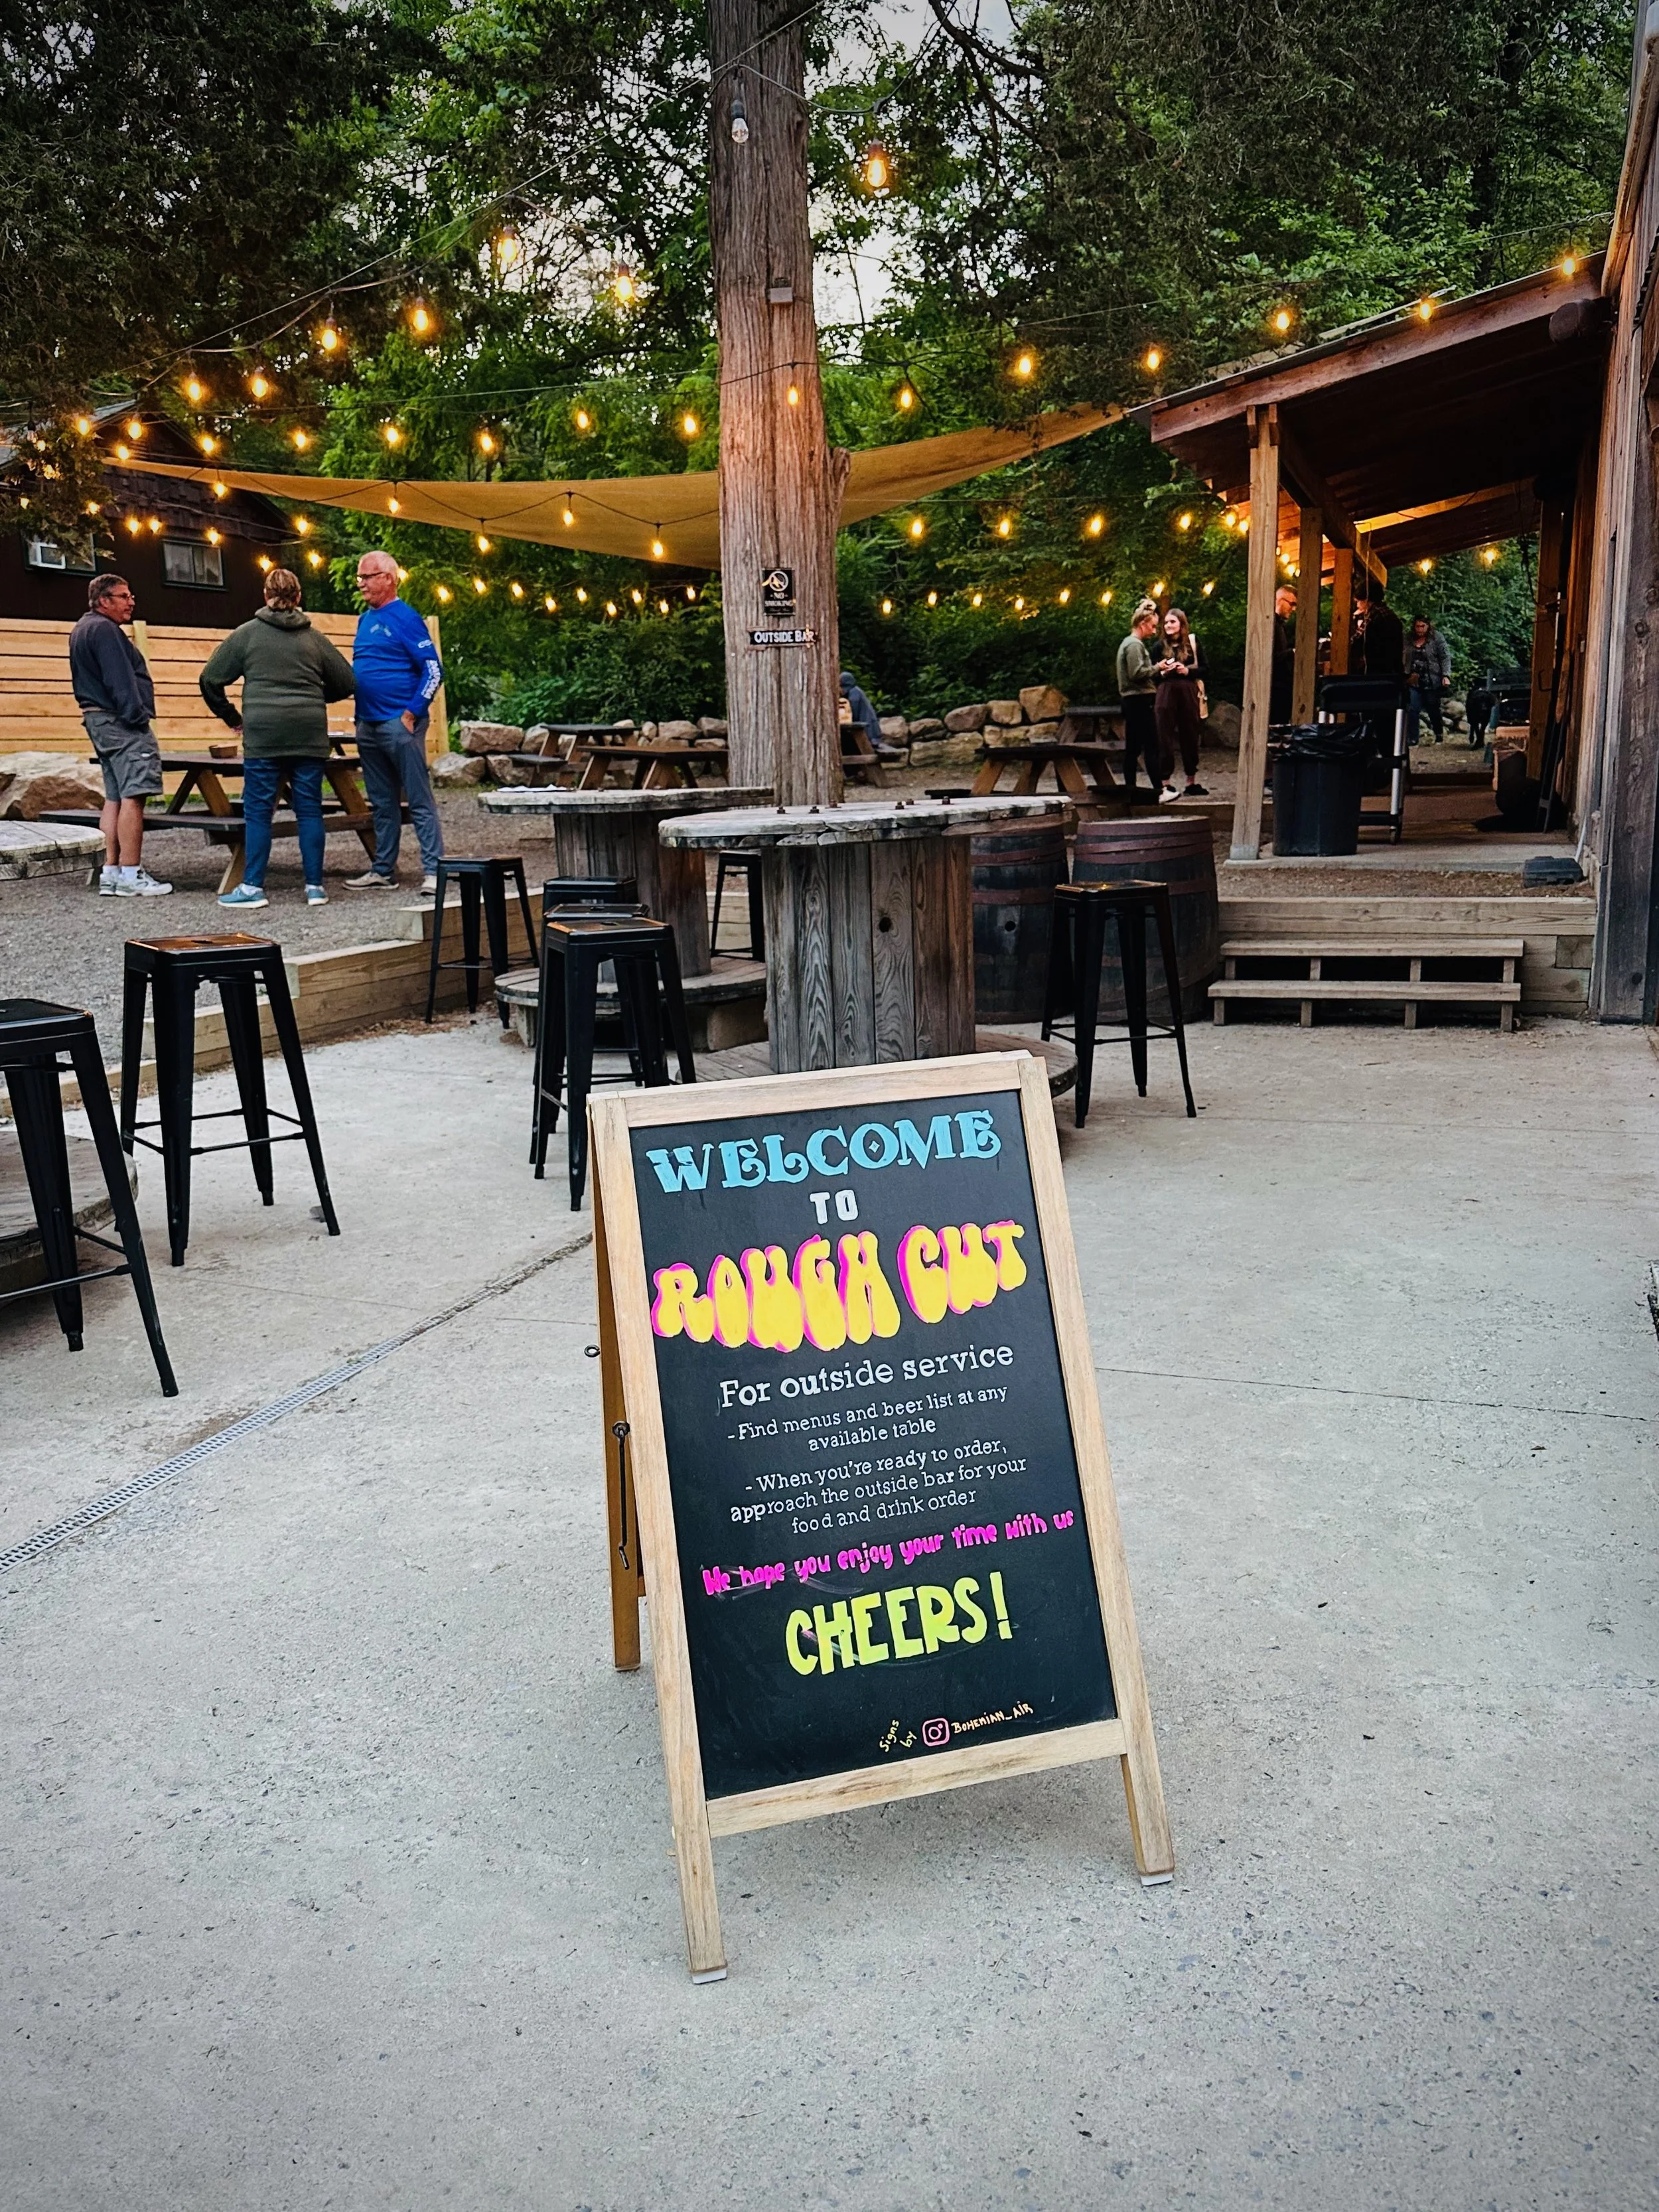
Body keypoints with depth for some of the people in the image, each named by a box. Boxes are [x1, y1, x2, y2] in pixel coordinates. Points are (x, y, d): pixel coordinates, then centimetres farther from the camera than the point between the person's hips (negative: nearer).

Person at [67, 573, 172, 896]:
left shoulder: (82, 630, 22)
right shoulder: (104, 630, -11)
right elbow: (119, 680, -19)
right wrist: (137, 717, -18)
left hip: (99, 721, 11)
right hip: (121, 723, -11)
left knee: (114, 798, 10)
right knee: (132, 796, -12)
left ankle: (110, 873, 9)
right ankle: (131, 876, -15)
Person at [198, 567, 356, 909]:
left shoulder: (247, 634, 5)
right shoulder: (314, 637, 10)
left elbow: (210, 680, 6)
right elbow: (345, 682, 13)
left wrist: (231, 718, 17)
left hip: (263, 734, -2)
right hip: (310, 734, 2)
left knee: (258, 810, 2)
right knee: (310, 809, 5)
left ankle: (253, 887, 2)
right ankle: (315, 887, 5)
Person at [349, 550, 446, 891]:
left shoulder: (405, 618, -8)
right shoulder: (365, 619, 17)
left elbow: (434, 671, -11)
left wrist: (411, 714, -16)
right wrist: (360, 712, 13)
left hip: (399, 724, -8)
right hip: (368, 725, 9)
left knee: (420, 801, -6)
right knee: (382, 804, 13)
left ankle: (434, 871, -6)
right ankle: (383, 872, 19)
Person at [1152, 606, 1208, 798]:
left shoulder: (1193, 643, 6)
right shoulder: (1160, 646, 8)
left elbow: (1203, 669, 6)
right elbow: (1151, 673, 8)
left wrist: (1188, 670, -11)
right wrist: (1161, 671, -12)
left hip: (1189, 692, 0)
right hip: (1165, 693, 0)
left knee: (1190, 736, 5)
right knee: (1165, 736, -3)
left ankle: (1192, 782, 14)